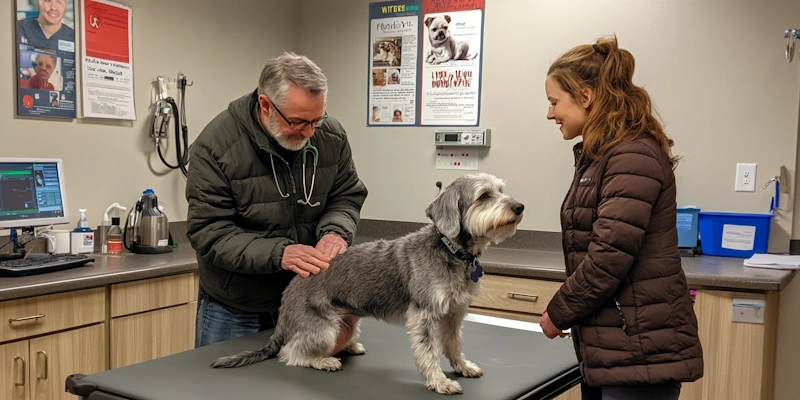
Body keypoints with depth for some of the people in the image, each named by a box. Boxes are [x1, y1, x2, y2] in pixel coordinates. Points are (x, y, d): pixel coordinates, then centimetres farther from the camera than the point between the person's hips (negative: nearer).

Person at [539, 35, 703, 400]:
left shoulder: (633, 157, -16)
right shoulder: (600, 156, 14)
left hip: (639, 351, -9)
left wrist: (558, 313, -9)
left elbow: (609, 258, -22)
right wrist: (565, 310, 7)